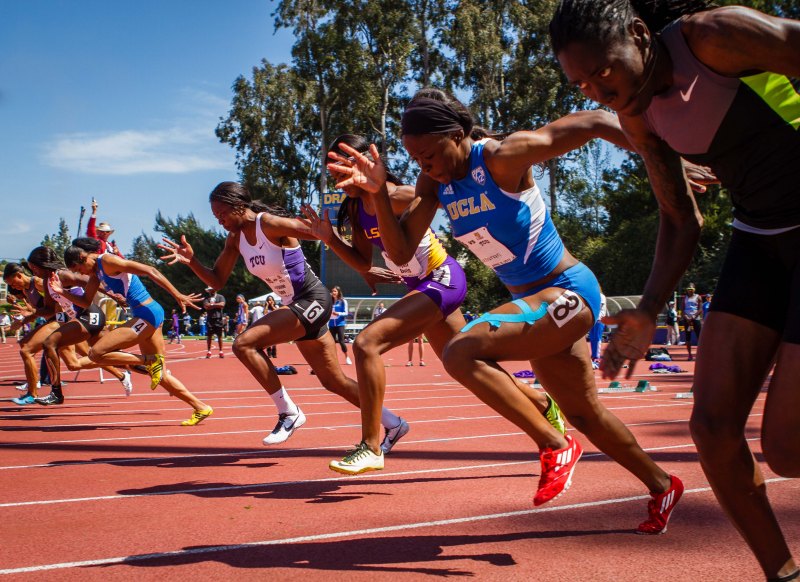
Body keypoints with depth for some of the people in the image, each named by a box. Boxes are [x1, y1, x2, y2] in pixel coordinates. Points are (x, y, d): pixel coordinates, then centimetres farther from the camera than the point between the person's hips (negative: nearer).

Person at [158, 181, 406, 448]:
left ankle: (289, 412, -11)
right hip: (295, 306, 9)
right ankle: (391, 420, 29)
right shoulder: (235, 238, 6)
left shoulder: (269, 224, -18)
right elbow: (216, 280, 9)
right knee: (334, 381, 15)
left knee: (244, 344, -21)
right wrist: (191, 260, -9)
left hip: (313, 300, -9)